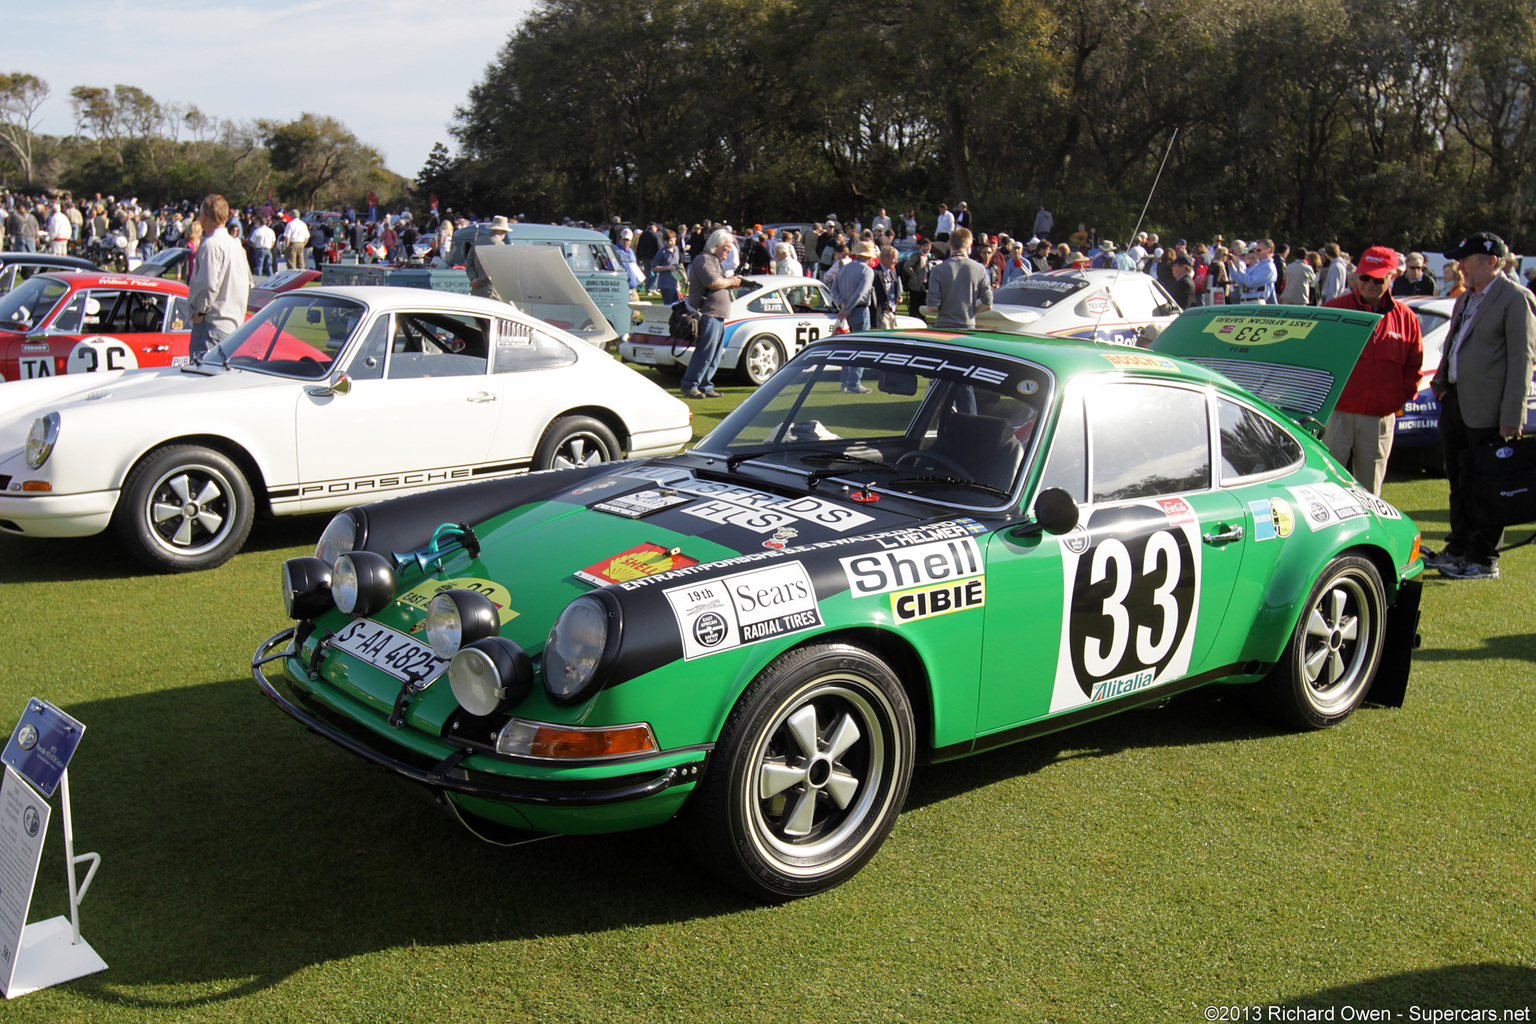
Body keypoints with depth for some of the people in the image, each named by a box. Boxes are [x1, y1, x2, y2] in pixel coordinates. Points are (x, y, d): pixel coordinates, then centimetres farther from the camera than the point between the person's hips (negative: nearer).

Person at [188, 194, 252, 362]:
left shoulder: (211, 244, -14)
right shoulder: (236, 244, 15)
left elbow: (208, 285, -22)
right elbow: (248, 283, 21)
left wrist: (199, 310, -11)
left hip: (213, 322, -9)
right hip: (235, 321, 9)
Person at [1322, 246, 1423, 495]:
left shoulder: (1406, 318, 9)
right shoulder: (1334, 309, 2)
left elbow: (1414, 366, 15)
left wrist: (1402, 396, 3)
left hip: (1380, 418, 3)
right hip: (1336, 415, -2)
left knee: (1369, 492, 9)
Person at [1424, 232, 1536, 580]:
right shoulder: (1464, 300, 15)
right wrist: (1441, 381, 8)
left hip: (1487, 411, -8)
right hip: (1455, 402, 8)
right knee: (1459, 482, 16)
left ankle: (1484, 560, 10)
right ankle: (1459, 548, 28)